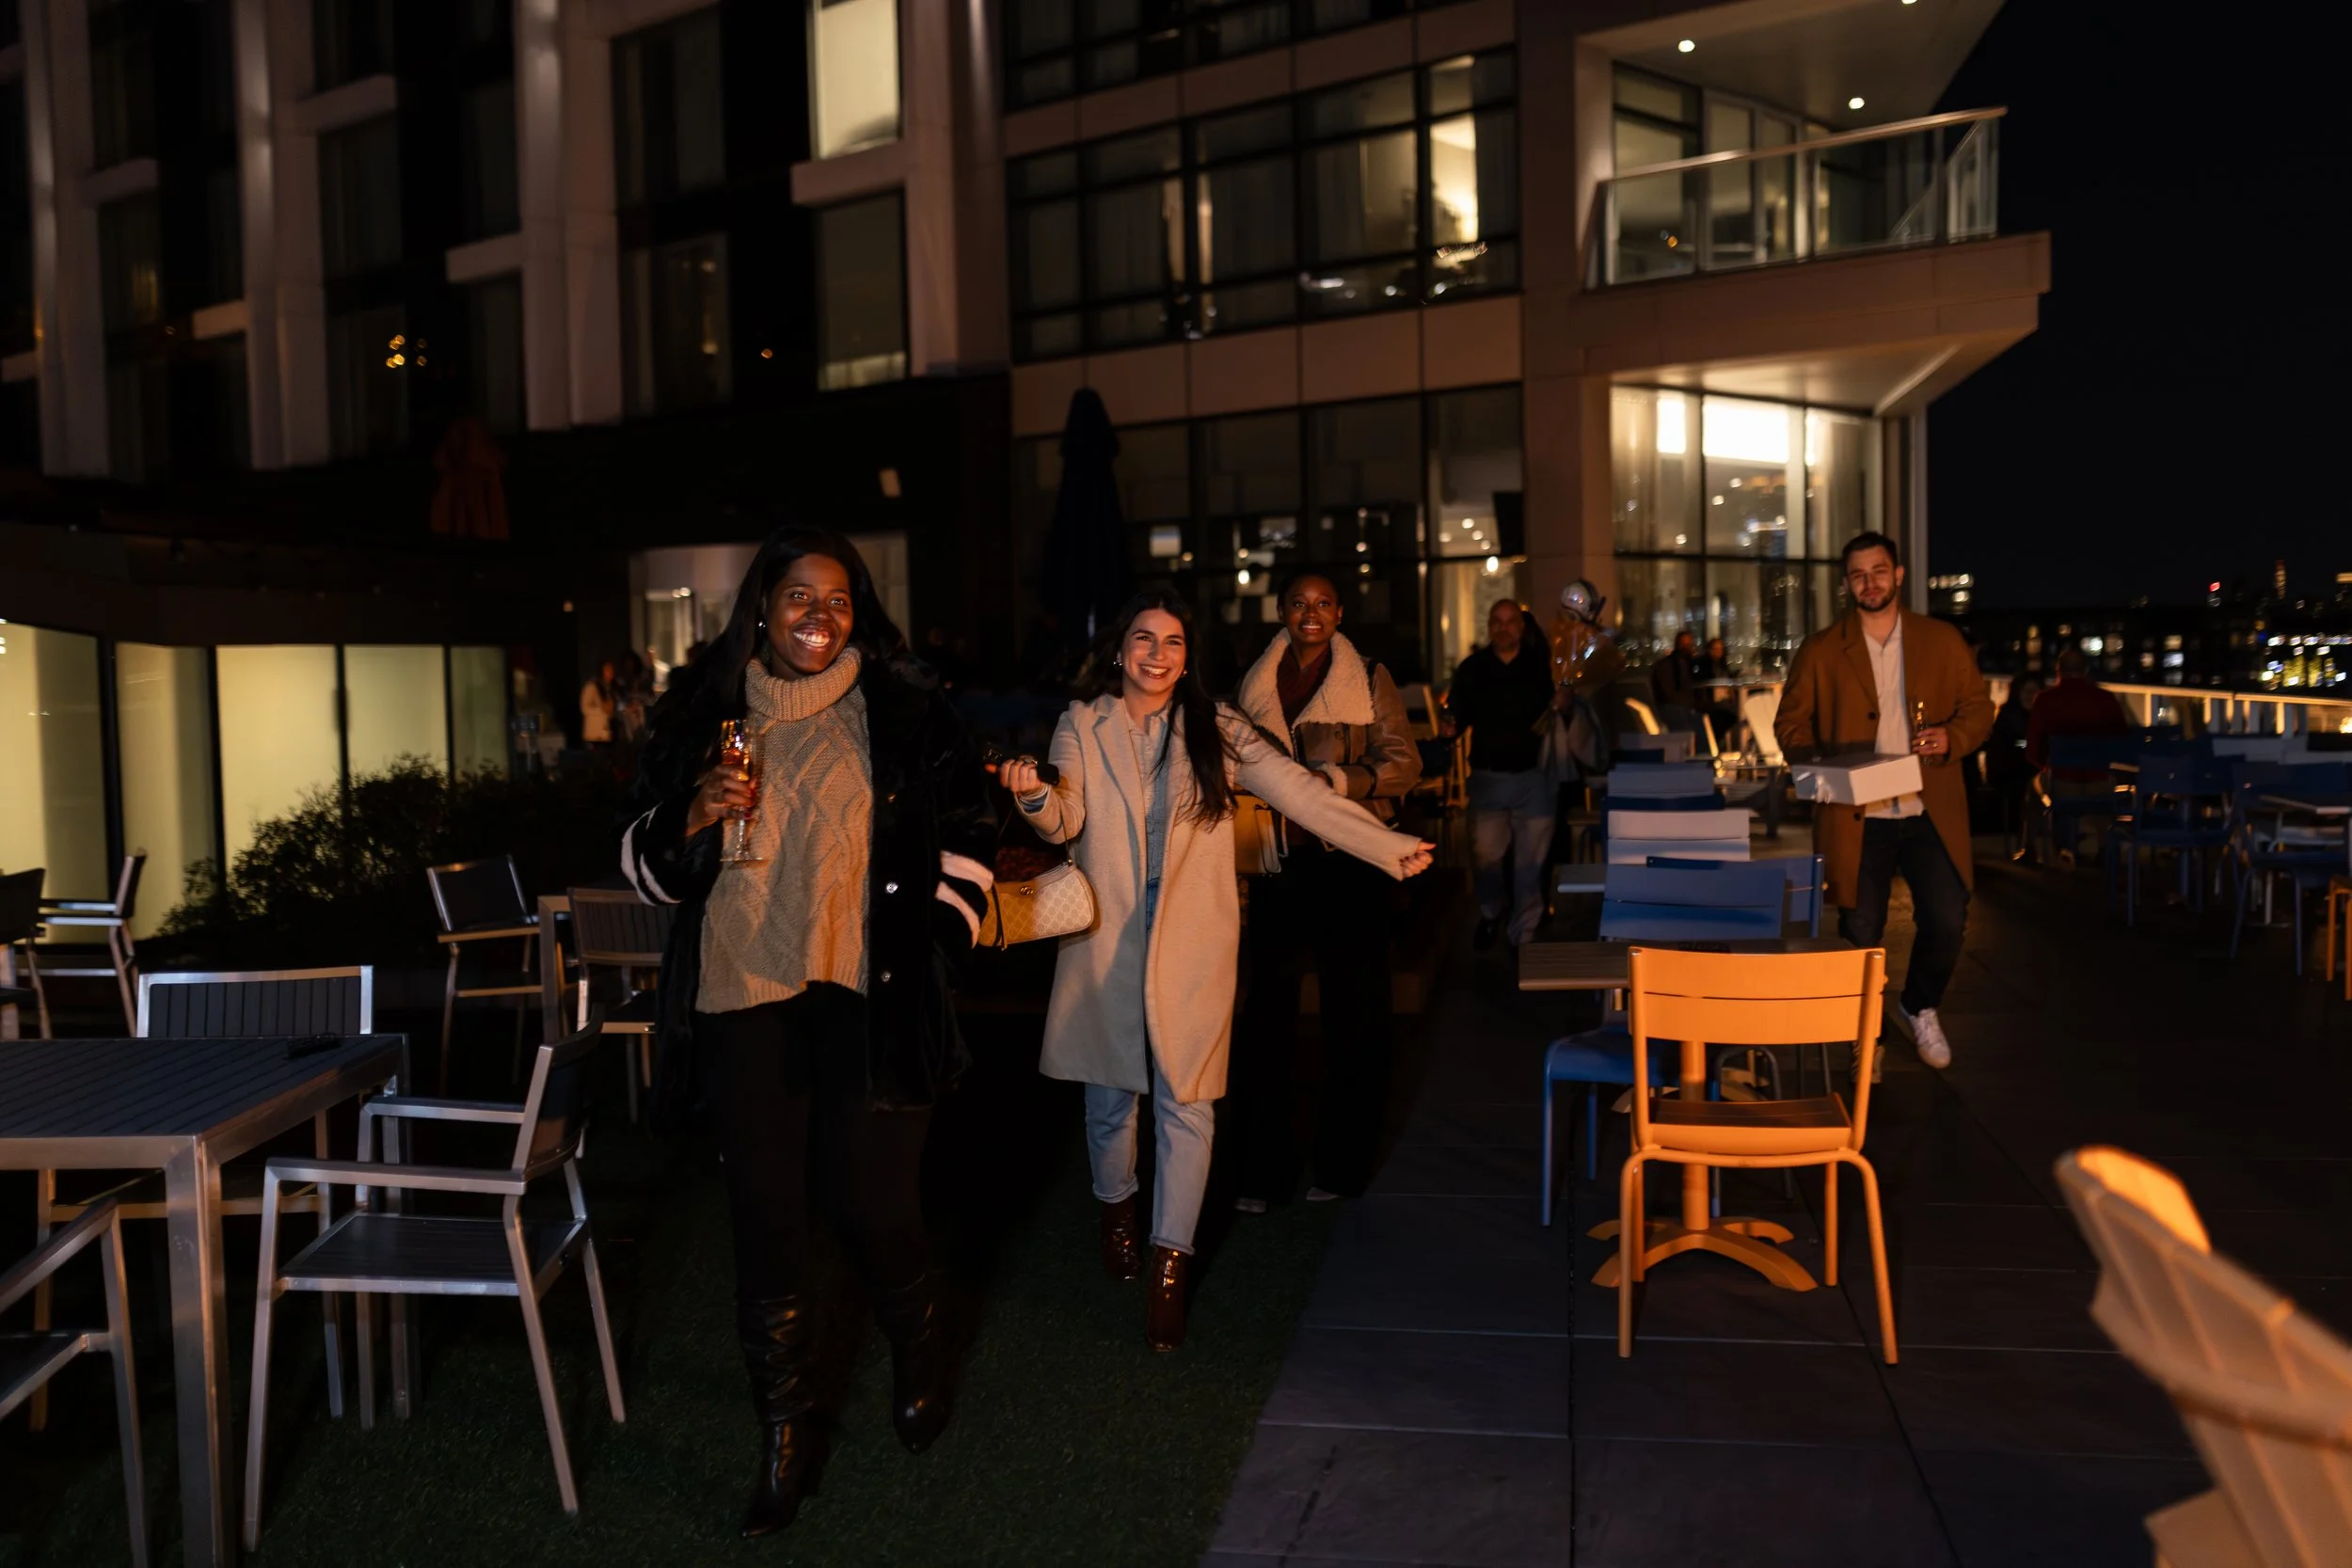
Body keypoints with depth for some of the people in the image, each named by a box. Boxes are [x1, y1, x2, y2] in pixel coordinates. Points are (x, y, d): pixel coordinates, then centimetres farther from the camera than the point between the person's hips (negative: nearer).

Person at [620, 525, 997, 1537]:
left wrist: (943, 926, 3)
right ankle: (784, 1431, 25)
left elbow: (965, 833, 9)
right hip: (741, 1001, 2)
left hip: (866, 997, -2)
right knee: (765, 1217, 7)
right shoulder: (702, 714, 7)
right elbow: (641, 863, 11)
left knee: (875, 1203, 1)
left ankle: (919, 1361, 34)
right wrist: (693, 816, -8)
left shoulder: (898, 710, 1)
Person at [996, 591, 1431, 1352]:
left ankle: (1169, 1266, 5)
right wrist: (1035, 795, -32)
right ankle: (1117, 1210, 40)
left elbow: (1297, 791, 0)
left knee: (1185, 1101, -4)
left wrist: (1388, 846, -5)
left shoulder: (1214, 729, 2)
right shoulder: (1083, 726, 2)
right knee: (1110, 1091, 13)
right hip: (1107, 937, 1)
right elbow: (1066, 822, -9)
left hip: (1192, 940, -1)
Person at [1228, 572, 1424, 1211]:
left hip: (1347, 858, -2)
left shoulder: (1369, 679, 4)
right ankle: (1262, 1168, 9)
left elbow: (1405, 763, -2)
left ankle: (1340, 1163, 17)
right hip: (1278, 863, 2)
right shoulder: (1256, 684, 12)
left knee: (1352, 1013, 4)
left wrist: (1335, 781, -15)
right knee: (1267, 1009, 0)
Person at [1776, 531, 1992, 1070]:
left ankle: (1918, 1008, 23)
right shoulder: (1820, 652, 3)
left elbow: (1979, 707, 11)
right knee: (1861, 931, 4)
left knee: (1947, 920, -6)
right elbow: (1791, 725, 6)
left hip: (1931, 811, 1)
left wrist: (1952, 738, -10)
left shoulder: (1942, 640, 7)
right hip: (1856, 816, -1)